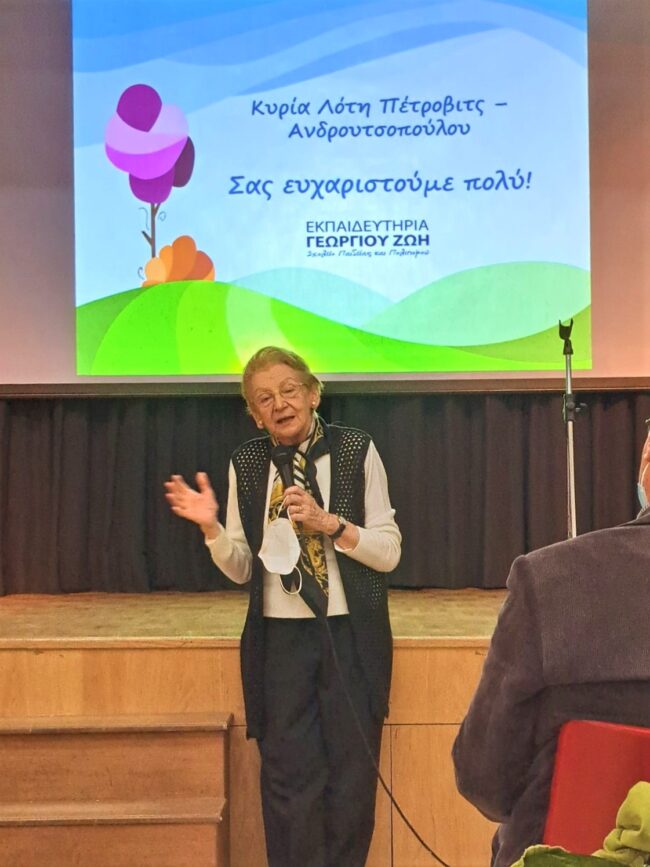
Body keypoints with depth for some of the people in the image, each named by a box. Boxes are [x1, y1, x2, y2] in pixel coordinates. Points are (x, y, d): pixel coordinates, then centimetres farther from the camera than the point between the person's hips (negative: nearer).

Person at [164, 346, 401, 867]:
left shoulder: (357, 451, -2)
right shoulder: (246, 465, 4)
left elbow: (389, 552, -2)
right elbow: (241, 570, 6)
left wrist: (330, 523, -17)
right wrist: (211, 527, -12)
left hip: (351, 634, -1)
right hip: (280, 639, 1)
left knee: (352, 773, 6)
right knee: (290, 776, 4)